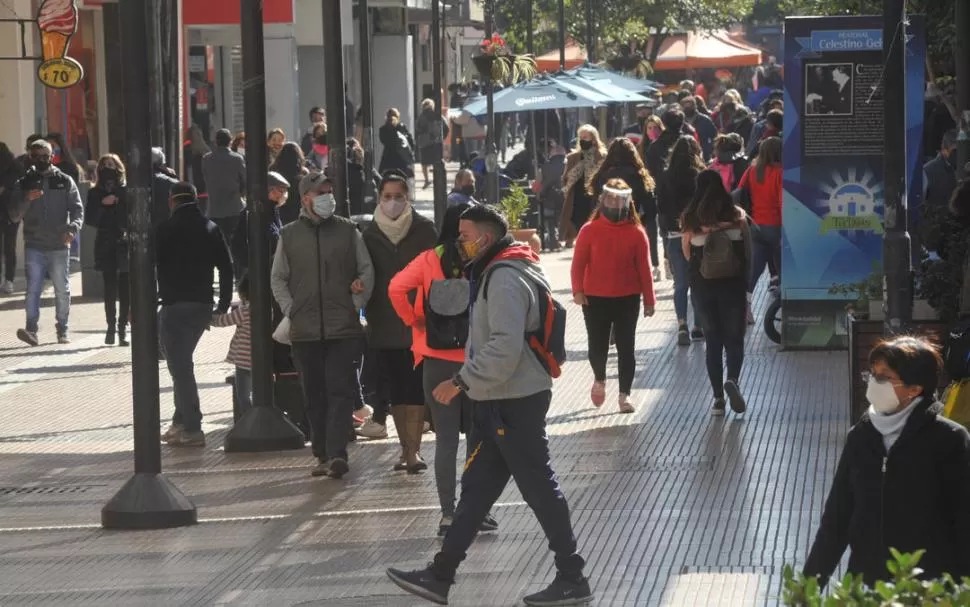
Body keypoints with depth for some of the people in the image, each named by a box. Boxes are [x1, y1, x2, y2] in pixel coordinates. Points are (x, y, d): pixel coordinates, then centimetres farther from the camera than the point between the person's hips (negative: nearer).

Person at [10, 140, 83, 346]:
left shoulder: (65, 182, 9)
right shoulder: (23, 184, 10)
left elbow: (77, 209, 2)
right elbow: (14, 216, 5)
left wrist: (73, 228, -17)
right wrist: (27, 200, -14)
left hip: (59, 246, 0)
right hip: (34, 246, 0)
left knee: (62, 290, 5)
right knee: (33, 288, -11)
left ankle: (63, 331, 14)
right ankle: (31, 329, -17)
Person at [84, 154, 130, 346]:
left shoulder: (126, 191, 2)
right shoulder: (95, 193, 7)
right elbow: (89, 219, -1)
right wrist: (102, 204, -13)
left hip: (125, 245, -1)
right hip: (106, 247, 1)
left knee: (125, 289, -1)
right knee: (110, 288, -2)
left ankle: (122, 328, 4)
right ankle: (111, 326, 4)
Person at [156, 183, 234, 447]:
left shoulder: (166, 229, -6)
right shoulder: (211, 228, 9)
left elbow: (151, 266, -9)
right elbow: (226, 268, 7)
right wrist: (224, 305, 11)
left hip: (175, 306, -6)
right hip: (203, 306, 6)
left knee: (179, 365, -4)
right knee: (182, 363, 19)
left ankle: (191, 428, -9)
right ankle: (181, 422, 21)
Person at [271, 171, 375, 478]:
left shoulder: (347, 231, 6)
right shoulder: (289, 235, 9)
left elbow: (367, 271, 10)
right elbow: (278, 279, 14)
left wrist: (356, 305, -2)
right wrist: (290, 311, 1)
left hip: (343, 328, -2)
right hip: (304, 331, 2)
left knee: (340, 390, -10)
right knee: (314, 395, 6)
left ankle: (337, 453, -16)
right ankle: (322, 455, 14)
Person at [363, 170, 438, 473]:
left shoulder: (424, 229, -1)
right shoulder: (371, 234, 7)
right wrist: (370, 316, 3)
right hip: (385, 324, 3)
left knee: (415, 388, -7)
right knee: (394, 391, 6)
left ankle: (413, 449, -5)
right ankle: (406, 448, 15)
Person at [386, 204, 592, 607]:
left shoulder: (505, 278, -18)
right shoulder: (496, 273, 16)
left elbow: (504, 347, -28)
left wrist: (462, 381, -23)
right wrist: (468, 382, 16)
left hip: (515, 402, -11)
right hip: (500, 401, 11)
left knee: (539, 489, -3)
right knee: (476, 487, 11)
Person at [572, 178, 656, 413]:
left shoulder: (636, 233, -1)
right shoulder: (589, 231, -2)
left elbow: (644, 268, 1)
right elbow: (578, 263, -4)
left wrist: (649, 300, 1)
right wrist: (578, 290, -17)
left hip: (627, 299, 0)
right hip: (595, 299, 0)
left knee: (626, 347, 2)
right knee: (597, 346, 5)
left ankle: (624, 394, 10)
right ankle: (599, 380, 35)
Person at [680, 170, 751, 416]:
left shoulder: (690, 219, -4)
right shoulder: (737, 215, -5)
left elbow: (687, 254, 3)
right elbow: (748, 251, -2)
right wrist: (746, 279, 10)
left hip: (703, 284, 1)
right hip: (733, 284, -1)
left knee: (713, 340, 10)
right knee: (734, 337, 8)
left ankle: (718, 397, 9)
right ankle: (733, 379, -20)